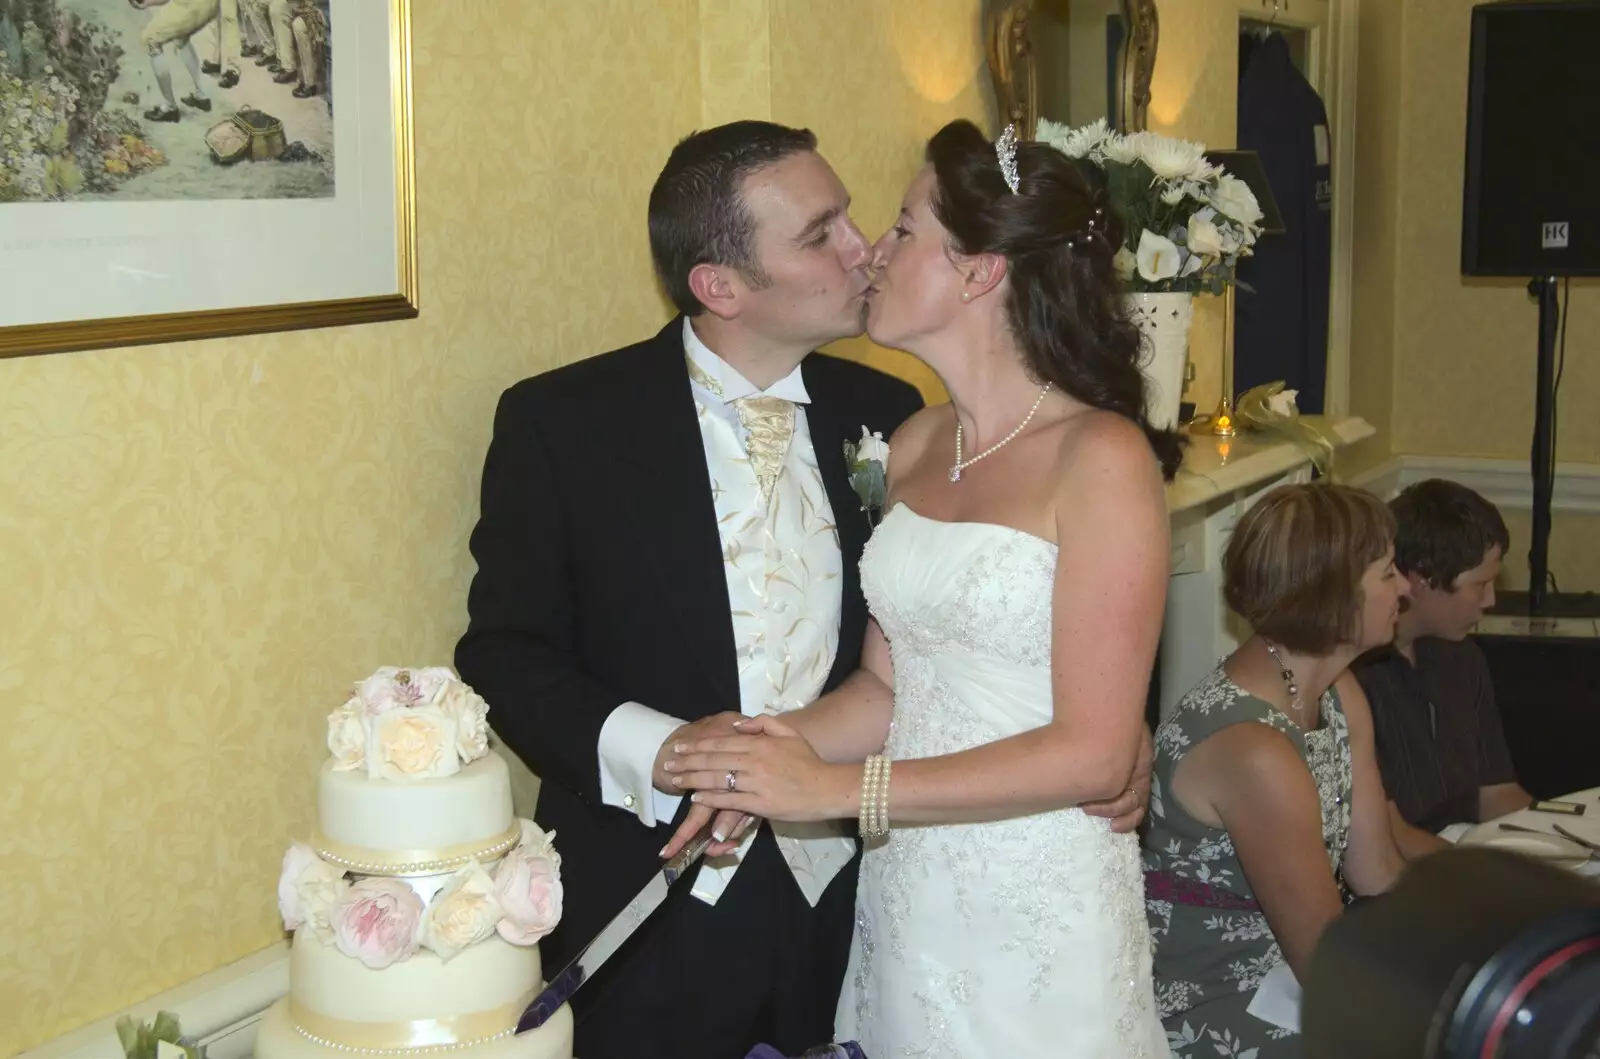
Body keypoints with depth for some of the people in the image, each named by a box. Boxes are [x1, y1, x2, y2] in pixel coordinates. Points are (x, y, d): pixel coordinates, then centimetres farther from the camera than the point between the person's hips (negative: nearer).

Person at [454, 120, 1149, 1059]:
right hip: (652, 914, -3)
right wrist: (658, 754, -22)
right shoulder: (561, 421, -7)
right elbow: (503, 653, -5)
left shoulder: (887, 416, 3)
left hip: (850, 901, 3)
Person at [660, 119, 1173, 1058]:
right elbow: (888, 684, 8)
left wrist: (837, 788, -19)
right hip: (902, 900, 5)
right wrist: (771, 751, -12)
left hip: (1036, 917, -5)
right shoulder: (915, 447, 5)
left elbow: (1094, 753, -17)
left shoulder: (1102, 458, -15)